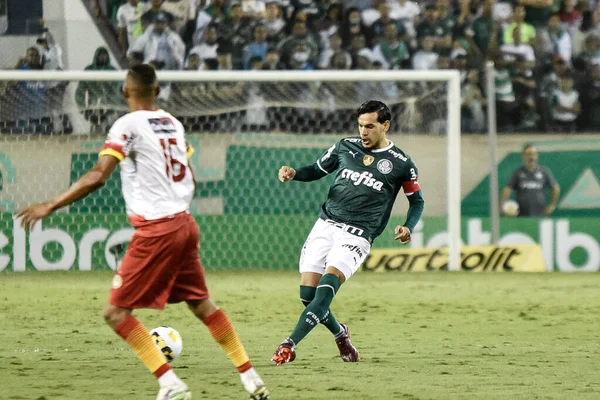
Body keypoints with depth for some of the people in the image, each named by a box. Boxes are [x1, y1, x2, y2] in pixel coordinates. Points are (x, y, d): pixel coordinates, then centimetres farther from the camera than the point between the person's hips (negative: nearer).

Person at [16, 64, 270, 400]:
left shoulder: (129, 125, -10)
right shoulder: (174, 124, 12)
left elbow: (97, 177, -19)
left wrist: (50, 206, -17)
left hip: (156, 230, -8)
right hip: (186, 224, 8)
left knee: (117, 312, -2)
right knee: (202, 304, 21)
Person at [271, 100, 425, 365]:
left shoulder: (401, 164, 2)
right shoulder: (345, 147, 10)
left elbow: (417, 201, 13)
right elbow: (317, 170, 22)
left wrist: (408, 227, -6)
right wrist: (293, 174, 1)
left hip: (357, 236, -4)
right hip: (326, 224, 4)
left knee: (327, 286, -24)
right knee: (308, 293, -5)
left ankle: (290, 344, -26)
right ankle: (340, 334, 23)